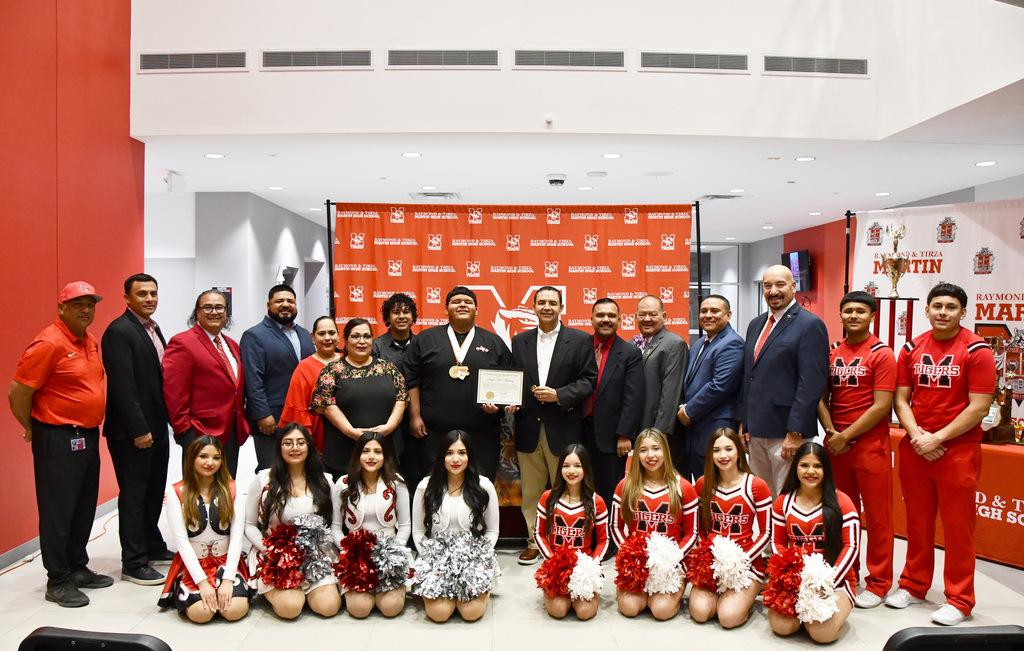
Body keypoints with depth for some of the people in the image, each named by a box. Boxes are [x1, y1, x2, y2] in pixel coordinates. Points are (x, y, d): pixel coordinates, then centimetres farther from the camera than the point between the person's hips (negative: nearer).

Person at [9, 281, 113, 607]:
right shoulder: (49, 343, -16)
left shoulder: (91, 341, 10)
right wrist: (32, 430, -3)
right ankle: (58, 582, 13)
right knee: (57, 511, 2)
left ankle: (78, 568, 30)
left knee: (84, 508, 16)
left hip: (88, 436, 8)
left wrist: (92, 427, 18)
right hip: (58, 440, -8)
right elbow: (18, 393, -15)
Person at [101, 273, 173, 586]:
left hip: (156, 427, 8)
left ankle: (153, 547, 32)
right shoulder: (119, 331, -14)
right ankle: (133, 563, 11)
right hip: (131, 431, -8)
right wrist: (138, 430, -20)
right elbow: (123, 385, -19)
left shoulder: (153, 329, 14)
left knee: (154, 492, 17)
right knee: (133, 496, 1)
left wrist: (167, 420, 11)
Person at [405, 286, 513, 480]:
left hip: (481, 435, 1)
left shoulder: (494, 342, 11)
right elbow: (412, 379, 5)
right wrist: (415, 417, -1)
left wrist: (498, 404, -7)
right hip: (434, 433, 0)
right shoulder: (426, 339, 9)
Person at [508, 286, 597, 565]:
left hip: (563, 428, -3)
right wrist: (510, 401, -5)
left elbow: (589, 381, -3)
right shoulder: (520, 341, 12)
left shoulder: (580, 340, 2)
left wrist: (559, 395, -15)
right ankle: (534, 542, 23)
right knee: (531, 491, 9)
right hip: (529, 427, 3)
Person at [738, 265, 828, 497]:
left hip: (786, 431, -7)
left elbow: (812, 383, -14)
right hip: (756, 431, 7)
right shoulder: (756, 325, 15)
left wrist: (796, 432, -18)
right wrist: (743, 422, 13)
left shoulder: (810, 325, -8)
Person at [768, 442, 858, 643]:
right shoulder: (783, 502, 6)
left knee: (822, 632, -24)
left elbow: (851, 546, -5)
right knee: (780, 625, -21)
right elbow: (777, 543, 9)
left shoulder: (841, 501, -3)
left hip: (835, 580, -2)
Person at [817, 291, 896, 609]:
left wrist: (846, 436, -13)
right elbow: (821, 396, 9)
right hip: (835, 444, 5)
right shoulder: (831, 351, 9)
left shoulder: (882, 354, -6)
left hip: (870, 444, -4)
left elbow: (882, 406, -11)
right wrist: (831, 432, -6)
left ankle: (878, 583, 15)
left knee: (876, 515, 4)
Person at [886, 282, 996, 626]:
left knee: (957, 526, 4)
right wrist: (917, 436, -9)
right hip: (914, 450, 4)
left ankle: (959, 600, 16)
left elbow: (979, 407, -12)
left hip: (958, 450, -4)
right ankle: (914, 585, 28)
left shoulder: (976, 350, -6)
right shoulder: (912, 349, 7)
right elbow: (901, 399, 6)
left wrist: (938, 438, -15)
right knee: (917, 521, 14)